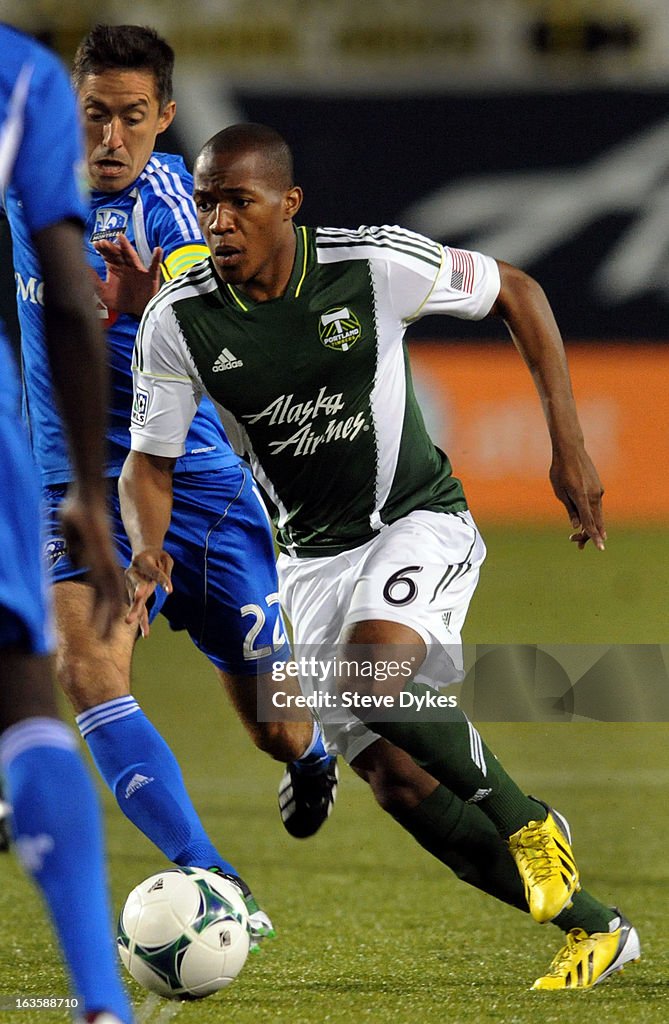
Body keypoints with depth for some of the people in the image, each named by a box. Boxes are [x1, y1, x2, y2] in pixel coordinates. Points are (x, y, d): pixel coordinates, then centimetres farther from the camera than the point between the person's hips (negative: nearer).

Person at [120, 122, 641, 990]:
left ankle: (528, 822, -9)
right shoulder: (177, 322, -12)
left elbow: (516, 292, -3)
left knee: (372, 677, -34)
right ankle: (594, 932, 11)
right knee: (399, 783, -3)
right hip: (313, 555, 4)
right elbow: (149, 463, -1)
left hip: (419, 520, -4)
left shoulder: (376, 265, -18)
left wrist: (569, 443, -6)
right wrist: (148, 553, -23)